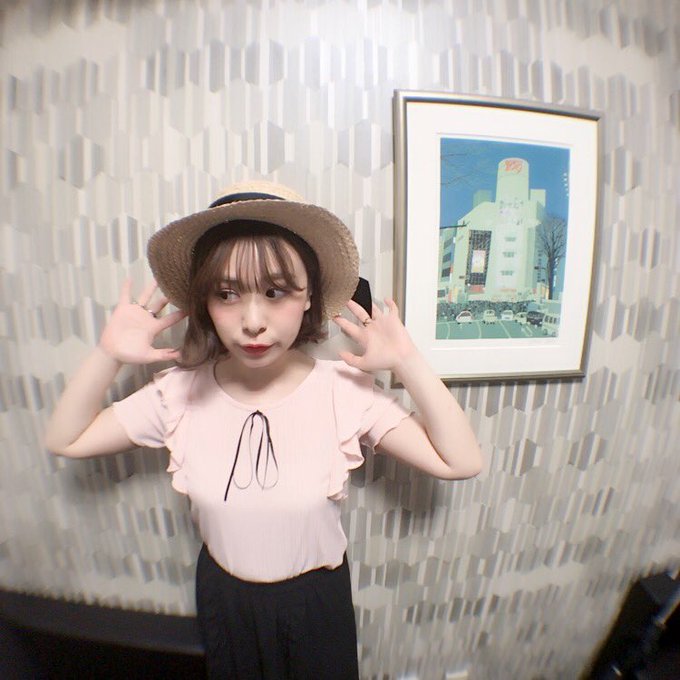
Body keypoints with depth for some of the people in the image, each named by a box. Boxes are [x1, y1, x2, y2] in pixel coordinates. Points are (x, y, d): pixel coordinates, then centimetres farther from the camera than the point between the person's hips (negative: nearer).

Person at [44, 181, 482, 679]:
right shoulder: (181, 391, -19)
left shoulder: (344, 390, -27)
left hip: (316, 596, -1)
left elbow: (462, 462, -24)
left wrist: (408, 364, -34)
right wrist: (107, 356, -21)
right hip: (223, 592, 2)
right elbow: (65, 441, -7)